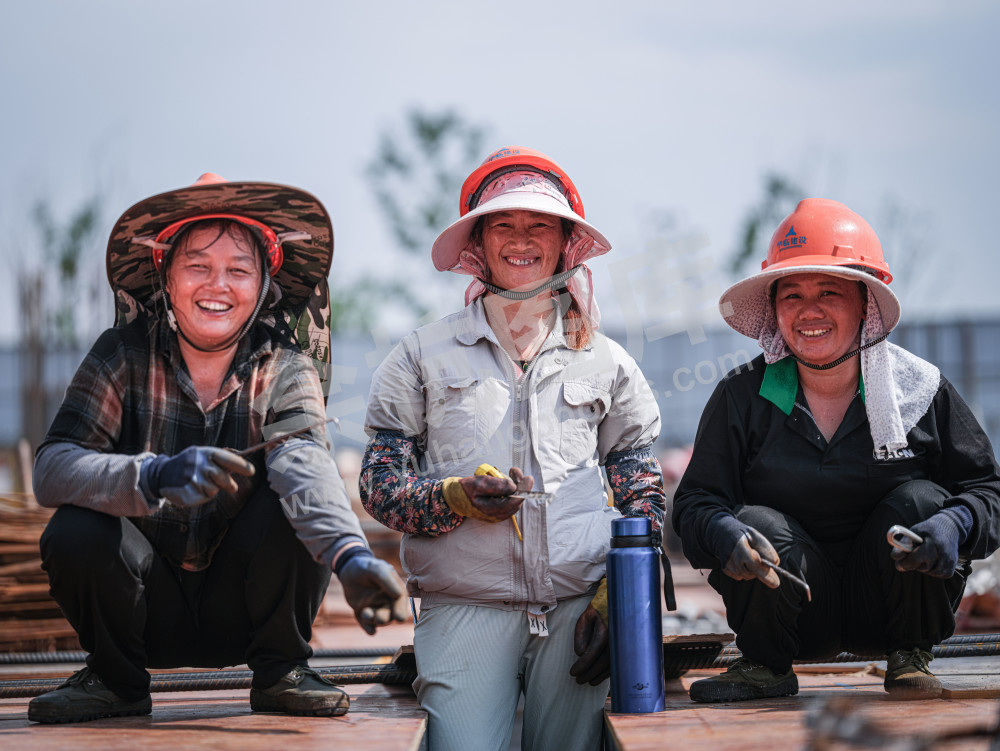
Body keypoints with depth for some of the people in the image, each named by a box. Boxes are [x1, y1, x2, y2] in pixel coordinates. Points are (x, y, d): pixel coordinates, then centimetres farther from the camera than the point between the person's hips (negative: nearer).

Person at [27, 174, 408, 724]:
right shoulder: (123, 356, -9)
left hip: (244, 608, 0)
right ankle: (115, 678, 2)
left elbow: (305, 465, -30)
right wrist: (155, 477, -44)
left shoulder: (286, 370, -9)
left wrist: (350, 554, -53)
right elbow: (51, 469, -23)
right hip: (152, 606, 1)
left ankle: (280, 671, -3)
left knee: (296, 503, -27)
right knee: (75, 533, -28)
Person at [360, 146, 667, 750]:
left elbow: (644, 494, 14)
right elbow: (380, 484, 7)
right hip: (463, 606, -1)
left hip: (579, 607, 2)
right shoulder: (423, 356, 10)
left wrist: (616, 596, 0)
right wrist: (455, 497, -13)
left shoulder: (606, 363, 14)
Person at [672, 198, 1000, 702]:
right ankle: (764, 666, -1)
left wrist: (955, 524, -26)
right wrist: (722, 532, -31)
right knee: (755, 523, -27)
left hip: (890, 602, 0)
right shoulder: (742, 397, -3)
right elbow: (696, 500, -6)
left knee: (921, 502, -24)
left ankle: (910, 656, -1)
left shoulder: (922, 390, -4)